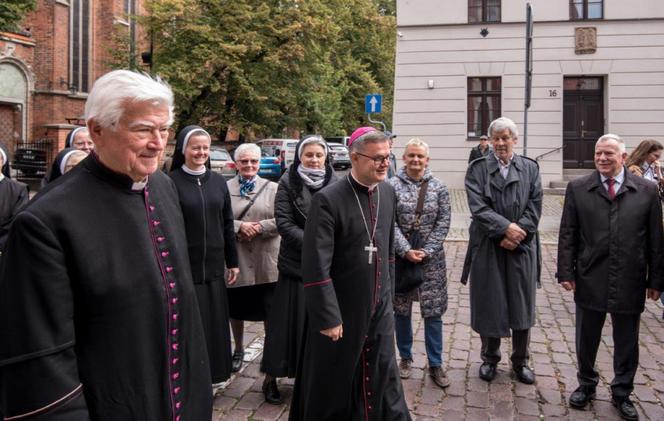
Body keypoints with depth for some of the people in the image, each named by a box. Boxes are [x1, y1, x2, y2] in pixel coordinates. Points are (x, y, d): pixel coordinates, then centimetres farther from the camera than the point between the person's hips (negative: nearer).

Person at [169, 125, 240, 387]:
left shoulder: (218, 181, 7)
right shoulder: (171, 182, -7)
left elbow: (227, 224, 10)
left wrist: (233, 261, 11)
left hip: (214, 265, 4)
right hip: (184, 265, -4)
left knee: (214, 320, 13)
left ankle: (211, 373, 30)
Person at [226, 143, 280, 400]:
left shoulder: (272, 188, 5)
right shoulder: (225, 189, 3)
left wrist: (258, 227, -14)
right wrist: (240, 226, -16)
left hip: (266, 263, -1)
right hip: (236, 259, 1)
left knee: (272, 316, -4)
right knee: (237, 311, 18)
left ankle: (271, 377, 3)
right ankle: (238, 349, 47)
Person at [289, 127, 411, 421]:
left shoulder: (387, 193, 3)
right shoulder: (328, 200, -18)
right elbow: (316, 267, -19)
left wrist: (388, 294, 15)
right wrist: (328, 317, -18)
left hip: (380, 309, 5)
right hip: (342, 310, -5)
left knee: (384, 380, 15)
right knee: (333, 384, 13)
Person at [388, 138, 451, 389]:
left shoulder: (438, 187, 2)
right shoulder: (392, 186, -3)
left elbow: (443, 222, -1)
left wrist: (427, 251, -11)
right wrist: (406, 251, -15)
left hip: (431, 258, 1)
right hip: (400, 256, -1)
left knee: (433, 312, 4)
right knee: (401, 310, 10)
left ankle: (435, 364, 16)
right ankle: (405, 357, 28)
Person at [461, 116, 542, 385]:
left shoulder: (530, 169, 6)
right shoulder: (477, 169, 0)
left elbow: (535, 208, 0)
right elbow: (478, 206, -10)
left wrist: (516, 235, -12)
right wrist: (506, 227, -19)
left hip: (521, 249, 2)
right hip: (488, 248, -1)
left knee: (522, 307, 9)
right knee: (489, 306, 7)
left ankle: (520, 361, 26)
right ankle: (490, 358, 26)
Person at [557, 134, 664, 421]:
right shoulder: (578, 189, 0)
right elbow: (567, 235, 0)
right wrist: (566, 273, -5)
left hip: (629, 284, 0)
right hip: (590, 281, 0)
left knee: (626, 343, 13)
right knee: (586, 340, 13)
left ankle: (622, 393, 32)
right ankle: (586, 385, 34)